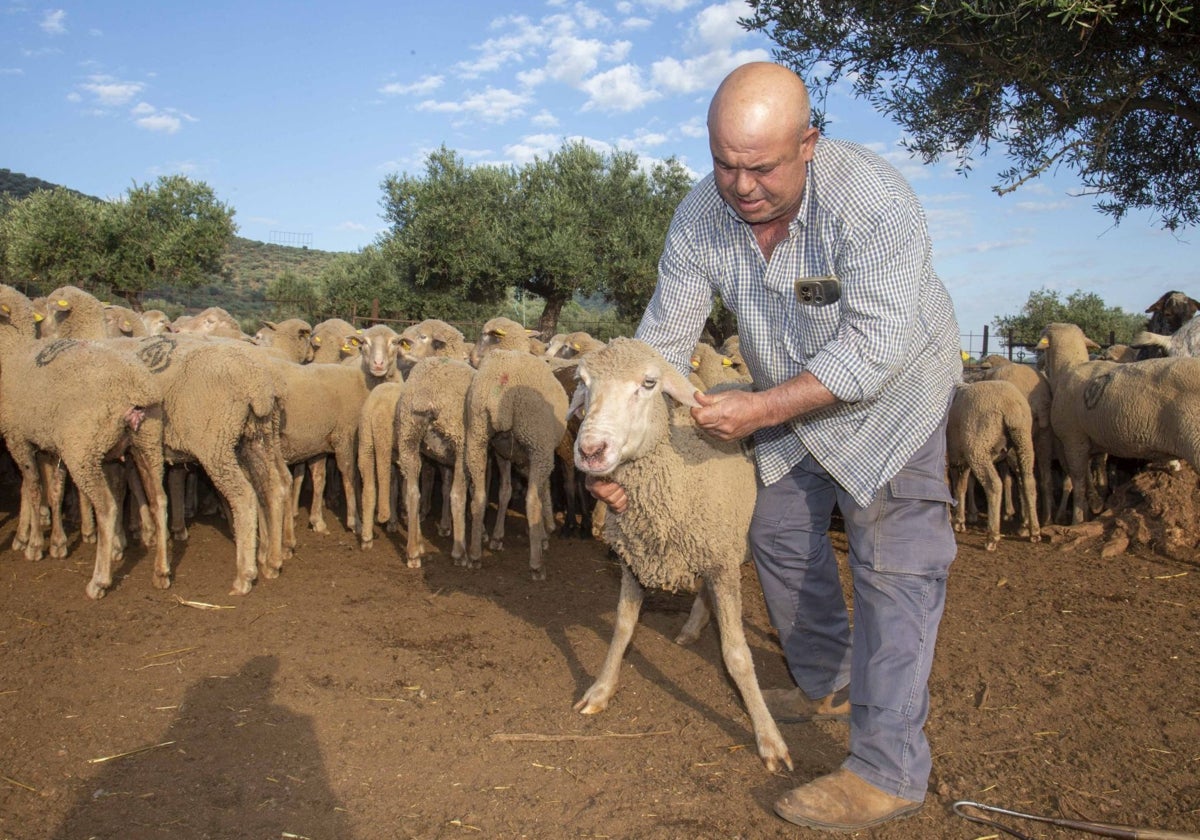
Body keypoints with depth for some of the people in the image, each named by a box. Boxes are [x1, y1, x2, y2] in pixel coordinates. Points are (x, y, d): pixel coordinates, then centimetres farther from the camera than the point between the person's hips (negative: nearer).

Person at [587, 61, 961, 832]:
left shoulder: (873, 198, -33)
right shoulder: (701, 217, -17)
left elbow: (874, 349, -35)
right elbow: (664, 340, -11)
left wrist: (759, 410, -35)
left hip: (894, 391, -6)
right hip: (793, 400, 6)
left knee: (894, 565, -10)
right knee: (780, 538, 13)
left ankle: (889, 772, -4)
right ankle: (829, 686, 34)